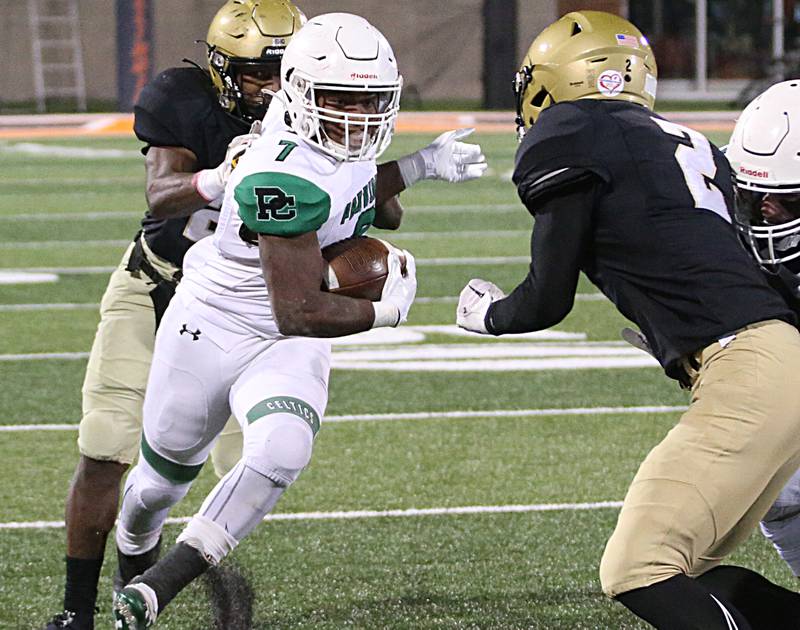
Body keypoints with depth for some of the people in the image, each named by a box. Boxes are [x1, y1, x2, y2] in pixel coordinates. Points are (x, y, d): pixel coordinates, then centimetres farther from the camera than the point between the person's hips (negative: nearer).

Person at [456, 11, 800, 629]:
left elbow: (546, 303, 5)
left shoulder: (568, 144, 0)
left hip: (744, 373, -8)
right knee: (683, 572, 15)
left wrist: (488, 315, 24)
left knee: (637, 573, -10)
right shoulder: (684, 145, 22)